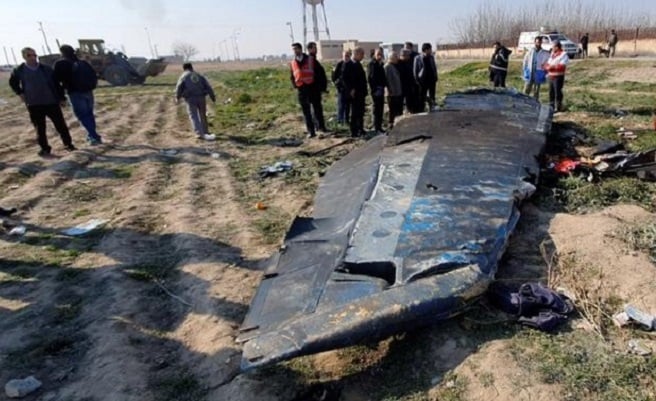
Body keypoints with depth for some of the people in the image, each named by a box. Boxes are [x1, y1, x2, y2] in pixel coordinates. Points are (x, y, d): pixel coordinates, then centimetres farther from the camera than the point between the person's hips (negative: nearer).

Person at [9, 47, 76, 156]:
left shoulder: (46, 69, -1)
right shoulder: (19, 71, 1)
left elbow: (56, 84, 4)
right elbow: (13, 82, 20)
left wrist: (62, 98, 2)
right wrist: (20, 93, 8)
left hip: (51, 102, -1)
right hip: (34, 104, 1)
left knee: (61, 125, 2)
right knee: (40, 128, 7)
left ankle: (68, 144, 15)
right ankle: (44, 148, 18)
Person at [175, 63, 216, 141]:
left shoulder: (183, 76, 6)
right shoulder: (199, 76, 16)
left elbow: (179, 87, -5)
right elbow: (208, 86, 9)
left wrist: (177, 98, 9)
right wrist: (213, 97, 9)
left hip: (190, 99, -3)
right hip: (201, 98, 3)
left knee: (194, 116, -4)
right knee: (202, 115, 18)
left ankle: (200, 133, -19)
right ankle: (205, 131, 30)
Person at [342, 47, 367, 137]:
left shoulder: (358, 65, 17)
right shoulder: (349, 65, -9)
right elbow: (345, 79, -15)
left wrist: (364, 90, 15)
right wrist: (351, 89, -19)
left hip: (361, 92, 8)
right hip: (354, 93, -8)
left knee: (361, 112, 11)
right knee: (355, 113, -5)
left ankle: (360, 130, 20)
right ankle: (354, 131, 0)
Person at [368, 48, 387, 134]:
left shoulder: (381, 64, 17)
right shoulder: (371, 64, -6)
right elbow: (370, 78, -13)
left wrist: (384, 85, 8)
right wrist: (373, 89, -19)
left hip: (381, 89, 8)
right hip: (376, 90, -8)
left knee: (381, 109, 9)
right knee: (376, 109, -5)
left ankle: (379, 127, 15)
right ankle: (377, 128, -2)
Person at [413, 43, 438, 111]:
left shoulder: (431, 57, 6)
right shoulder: (418, 58, -8)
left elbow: (435, 68, 13)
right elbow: (415, 70, -5)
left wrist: (435, 78, 5)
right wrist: (417, 81, -9)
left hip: (432, 81, 4)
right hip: (423, 82, -4)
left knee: (432, 98, 11)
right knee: (422, 98, 2)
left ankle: (432, 110, 22)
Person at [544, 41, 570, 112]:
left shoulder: (563, 54, -7)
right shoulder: (552, 54, 16)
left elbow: (562, 66, -17)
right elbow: (547, 64, 15)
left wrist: (553, 67, -20)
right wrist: (547, 67, -6)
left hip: (558, 76, -7)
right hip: (551, 76, 7)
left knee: (557, 92, -6)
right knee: (551, 92, 11)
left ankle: (558, 107, 0)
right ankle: (551, 106, 21)